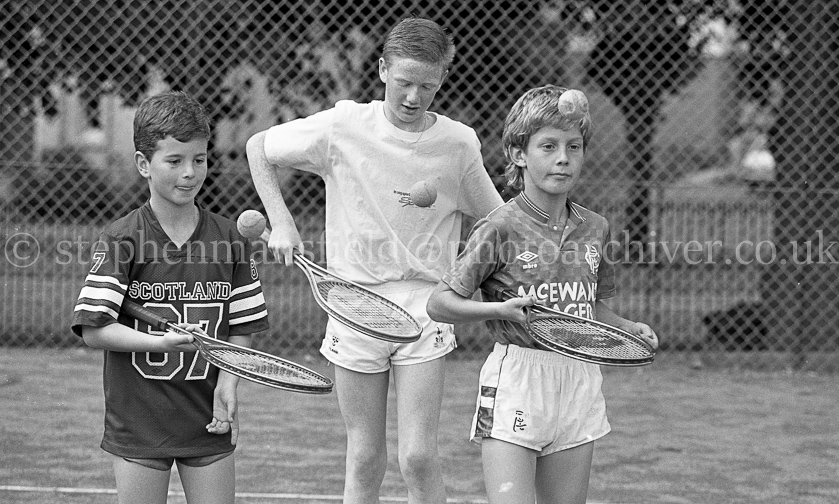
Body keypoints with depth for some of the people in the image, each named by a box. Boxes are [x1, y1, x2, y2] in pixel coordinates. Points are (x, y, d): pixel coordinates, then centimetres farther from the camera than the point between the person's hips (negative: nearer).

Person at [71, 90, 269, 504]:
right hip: (138, 421, -3)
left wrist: (227, 381, -10)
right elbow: (93, 330, -12)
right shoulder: (122, 240, -7)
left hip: (209, 423, 3)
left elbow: (241, 329, 7)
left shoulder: (228, 239, 2)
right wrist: (160, 342, -22)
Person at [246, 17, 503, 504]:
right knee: (365, 459, 5)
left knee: (419, 457, -10)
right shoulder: (344, 126, -5)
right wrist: (281, 224, 2)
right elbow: (259, 148, 10)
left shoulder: (459, 143, -4)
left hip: (425, 305, 0)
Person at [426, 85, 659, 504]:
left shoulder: (594, 229, 8)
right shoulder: (501, 229, -8)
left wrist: (628, 328, 3)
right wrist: (502, 309, -20)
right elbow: (439, 303, -7)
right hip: (514, 379, -5)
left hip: (578, 382, 5)